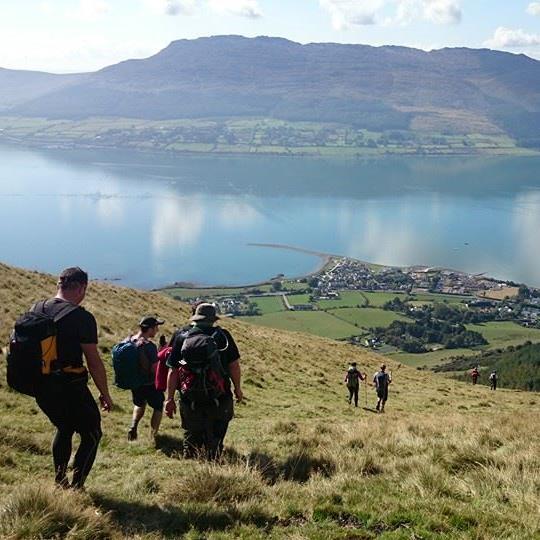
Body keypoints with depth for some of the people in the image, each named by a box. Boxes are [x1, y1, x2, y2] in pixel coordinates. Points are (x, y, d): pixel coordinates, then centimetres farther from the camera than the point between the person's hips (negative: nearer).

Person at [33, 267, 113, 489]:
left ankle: (59, 483, 32)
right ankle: (76, 487, 5)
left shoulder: (35, 309, 4)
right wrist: (105, 394, -3)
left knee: (64, 429, 28)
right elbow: (94, 362, -14)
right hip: (70, 387, -7)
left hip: (40, 386, 7)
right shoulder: (82, 317, -16)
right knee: (91, 435, 11)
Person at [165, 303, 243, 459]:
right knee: (215, 441, 13)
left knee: (191, 440, 15)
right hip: (220, 400, 0)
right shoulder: (223, 336, -3)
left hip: (190, 400, 1)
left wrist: (170, 398, 3)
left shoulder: (181, 336, -3)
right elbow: (234, 366, -1)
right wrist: (238, 388, 14)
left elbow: (173, 371, -3)